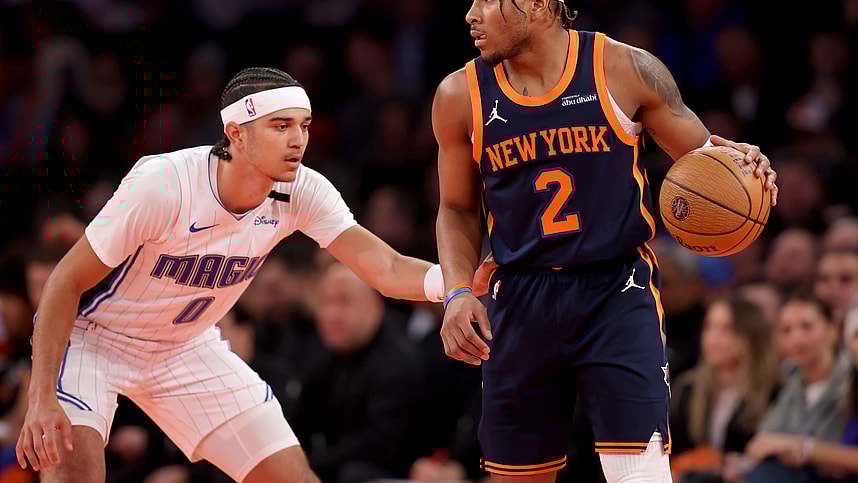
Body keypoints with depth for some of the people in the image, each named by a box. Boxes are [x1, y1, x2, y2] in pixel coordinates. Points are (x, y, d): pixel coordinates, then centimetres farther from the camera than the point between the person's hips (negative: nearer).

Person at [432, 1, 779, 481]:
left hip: (617, 290, -3)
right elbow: (458, 209, 13)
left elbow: (701, 152, 5)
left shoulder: (625, 71, -7)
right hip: (522, 298, 3)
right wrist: (459, 292, -3)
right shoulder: (461, 96, 0)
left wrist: (739, 159, -18)